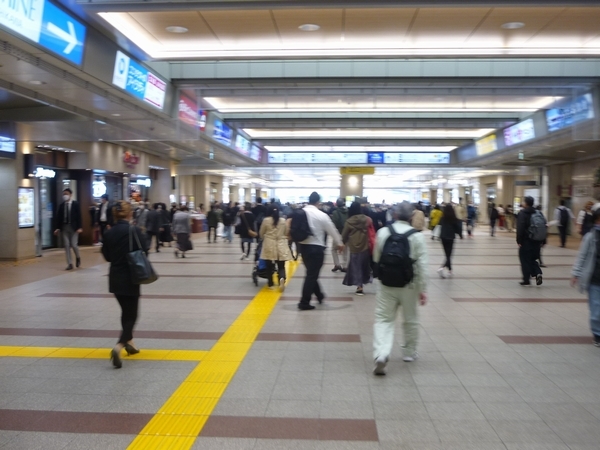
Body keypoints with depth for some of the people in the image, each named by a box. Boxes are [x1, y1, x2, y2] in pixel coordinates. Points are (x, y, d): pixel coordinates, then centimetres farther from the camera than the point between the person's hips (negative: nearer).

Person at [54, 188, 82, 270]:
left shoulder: (76, 204, -1)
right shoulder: (61, 205, 8)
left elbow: (79, 216, -5)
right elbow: (58, 217, 7)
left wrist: (79, 227, -13)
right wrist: (57, 228, -2)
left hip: (73, 227, -3)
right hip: (64, 227, 3)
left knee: (74, 245, -6)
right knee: (66, 246, 1)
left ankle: (78, 257, 24)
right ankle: (70, 264, 5)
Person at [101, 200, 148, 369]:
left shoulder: (109, 233, 0)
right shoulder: (134, 231, -15)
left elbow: (107, 256, 8)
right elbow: (143, 253, -11)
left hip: (115, 279, 5)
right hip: (130, 279, -5)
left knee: (126, 312, 23)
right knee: (131, 314, 2)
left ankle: (129, 343, 34)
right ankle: (118, 347, -16)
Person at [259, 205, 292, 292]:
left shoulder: (266, 220, -5)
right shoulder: (283, 220, 1)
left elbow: (261, 234, 5)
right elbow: (286, 233, 12)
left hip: (269, 246, -1)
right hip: (281, 246, 1)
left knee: (269, 266, 11)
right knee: (281, 266, 3)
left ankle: (270, 283, 20)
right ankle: (282, 278, -24)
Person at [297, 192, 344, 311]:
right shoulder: (321, 215, -9)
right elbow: (332, 230, 0)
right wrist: (339, 243, 14)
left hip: (303, 246, 6)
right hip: (316, 248, -6)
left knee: (311, 273, 19)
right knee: (312, 275, -1)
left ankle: (319, 295, 34)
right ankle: (304, 302, 0)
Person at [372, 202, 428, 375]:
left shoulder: (382, 232, -4)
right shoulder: (417, 235, -7)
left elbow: (376, 259, 3)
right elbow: (422, 265, -9)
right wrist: (423, 289, -3)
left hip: (386, 283, 0)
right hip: (409, 284, 0)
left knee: (383, 319, 3)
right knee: (410, 320, 19)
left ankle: (381, 354, -17)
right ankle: (410, 353, 34)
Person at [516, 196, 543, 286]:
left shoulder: (522, 213, -10)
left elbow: (520, 228, -17)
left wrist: (519, 241, -13)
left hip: (525, 241, -6)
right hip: (536, 241, 6)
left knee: (525, 260, 3)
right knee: (532, 259, 19)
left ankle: (526, 280, 6)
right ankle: (538, 273, -3)